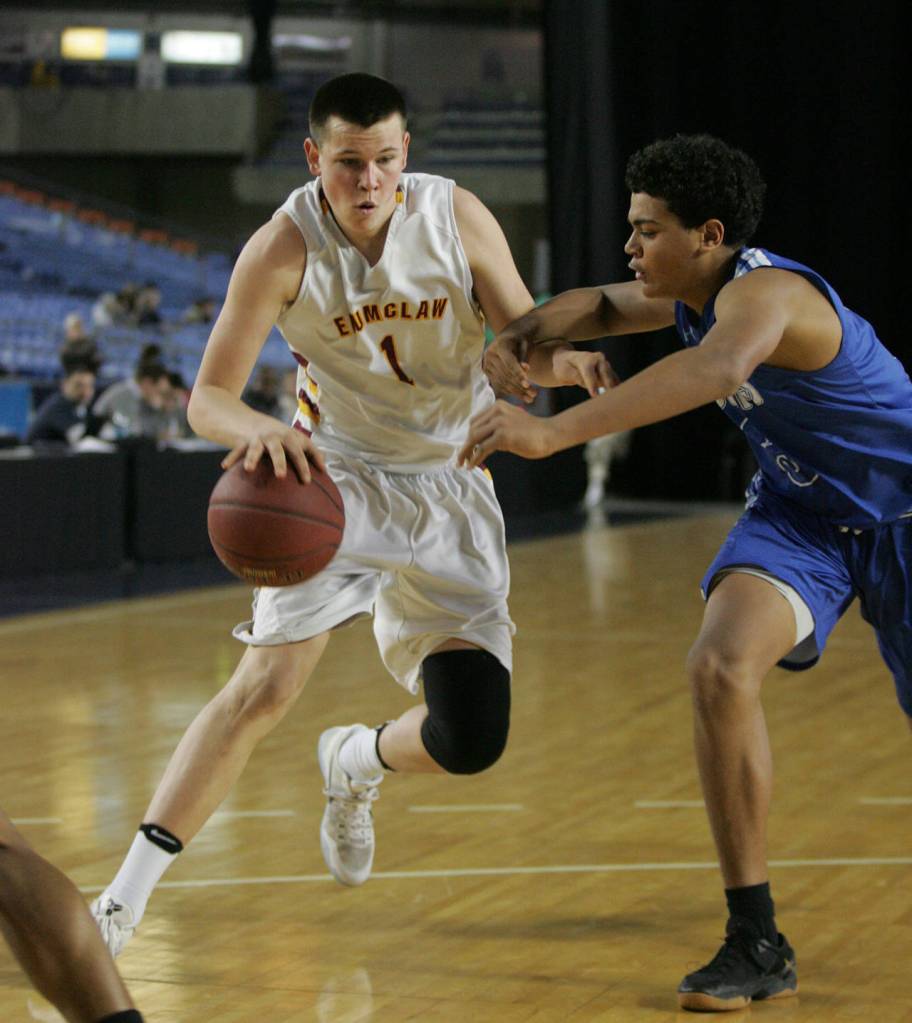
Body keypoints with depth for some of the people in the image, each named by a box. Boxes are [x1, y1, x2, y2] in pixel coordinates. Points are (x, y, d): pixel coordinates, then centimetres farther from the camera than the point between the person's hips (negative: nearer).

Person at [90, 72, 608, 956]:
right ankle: (123, 901, -15)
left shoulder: (456, 217, -13)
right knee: (265, 685, -20)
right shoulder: (283, 249, -19)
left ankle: (353, 764, 32)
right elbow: (208, 398, -18)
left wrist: (560, 361, -30)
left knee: (472, 741, -5)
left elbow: (522, 343, -5)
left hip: (451, 491, 3)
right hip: (337, 478, -2)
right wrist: (259, 431, -42)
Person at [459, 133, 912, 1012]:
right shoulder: (695, 293, -5)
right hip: (799, 510, 6)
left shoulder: (764, 292, -32)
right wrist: (521, 337, -10)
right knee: (720, 669, -20)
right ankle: (756, 945, -16)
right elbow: (601, 306, 15)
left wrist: (552, 433, -65)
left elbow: (719, 366, -56)